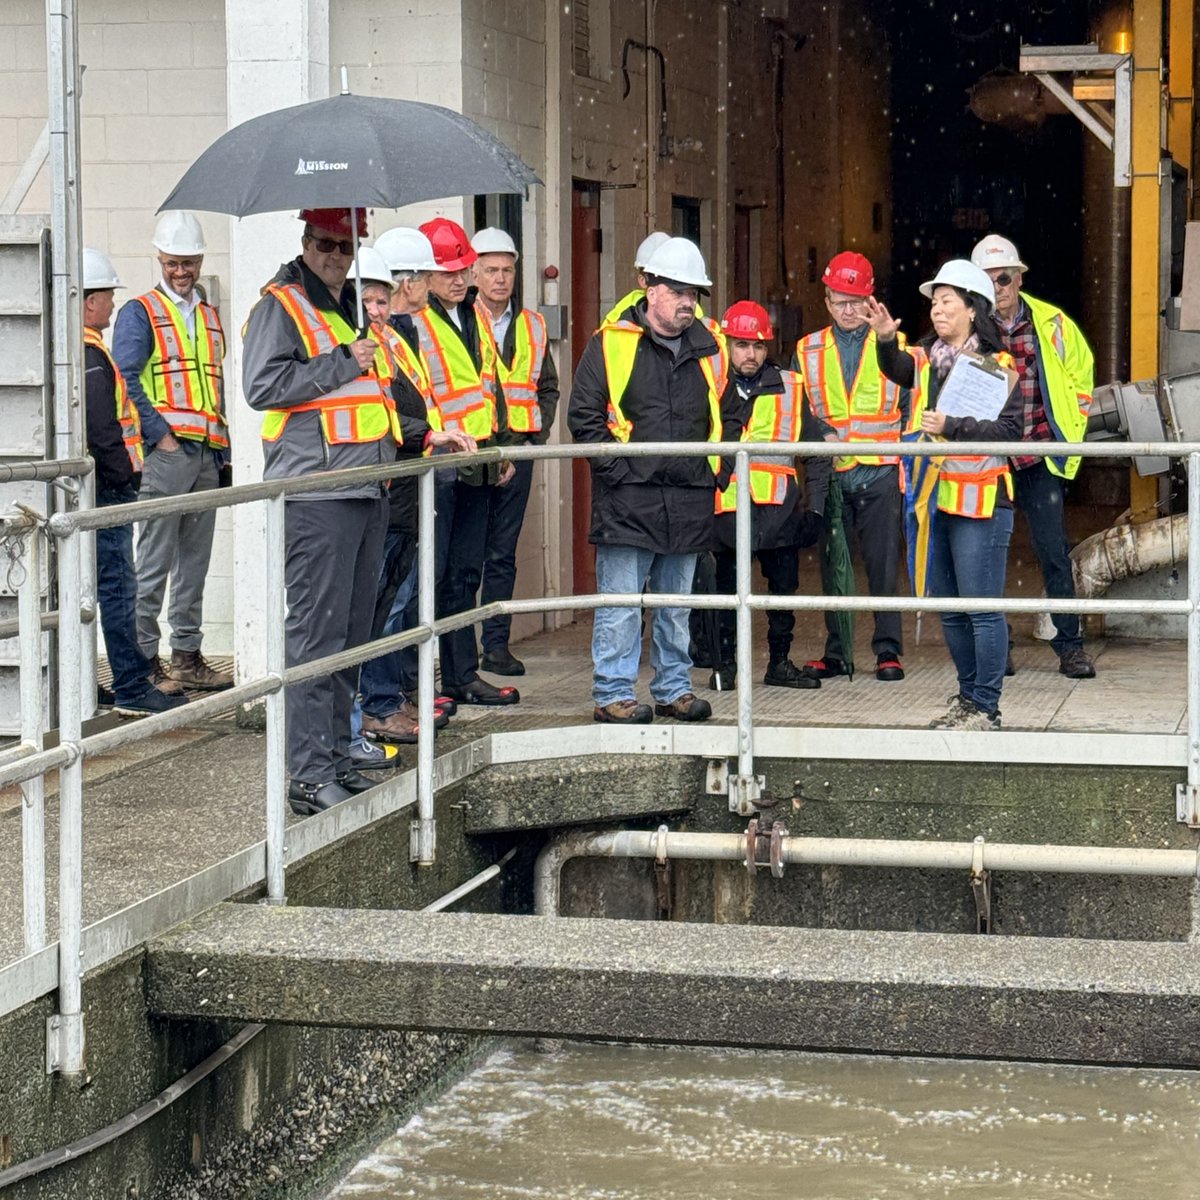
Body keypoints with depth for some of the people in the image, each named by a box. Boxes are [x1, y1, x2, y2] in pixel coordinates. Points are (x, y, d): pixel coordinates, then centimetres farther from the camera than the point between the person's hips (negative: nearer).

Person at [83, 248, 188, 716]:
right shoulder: (90, 355, -17)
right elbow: (102, 430, -22)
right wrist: (127, 475, -11)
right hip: (104, 488, -10)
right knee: (116, 585, -6)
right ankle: (131, 686, -3)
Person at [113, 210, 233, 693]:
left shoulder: (211, 318, 20)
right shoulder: (140, 313, 0)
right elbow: (125, 380, -9)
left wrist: (223, 448, 13)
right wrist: (160, 435, -15)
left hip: (208, 454, 7)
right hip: (165, 453, -6)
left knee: (195, 562, 10)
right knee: (153, 562, -7)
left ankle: (187, 654, 15)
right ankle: (144, 658, -4)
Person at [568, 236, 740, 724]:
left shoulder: (708, 350, 12)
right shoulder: (611, 343, -3)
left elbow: (728, 418, 22)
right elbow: (583, 415, -5)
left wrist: (717, 472, 9)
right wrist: (617, 470, -11)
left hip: (690, 501, 5)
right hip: (628, 499, -5)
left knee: (677, 602, 13)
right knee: (621, 601, -4)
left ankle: (674, 688, 22)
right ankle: (613, 693, 2)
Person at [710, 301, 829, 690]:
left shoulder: (789, 388, 9)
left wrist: (815, 507, 4)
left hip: (779, 510, 1)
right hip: (726, 509, -1)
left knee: (784, 587, 7)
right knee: (726, 588, 5)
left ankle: (780, 662, 19)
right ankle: (725, 662, 17)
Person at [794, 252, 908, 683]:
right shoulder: (808, 352, 11)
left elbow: (912, 407, 10)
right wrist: (820, 437, -4)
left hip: (880, 474, -2)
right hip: (830, 474, 2)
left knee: (883, 563, -2)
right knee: (833, 566, 5)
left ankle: (888, 650, 5)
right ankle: (836, 652, 12)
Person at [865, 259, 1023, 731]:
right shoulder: (926, 359, 13)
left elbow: (1009, 430, -15)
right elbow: (898, 370, 0)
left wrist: (952, 426, -21)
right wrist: (886, 339, -16)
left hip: (980, 501, -7)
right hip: (934, 499, 7)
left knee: (982, 609, -5)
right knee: (950, 611, 15)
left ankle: (985, 707, 1)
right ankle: (967, 696, 26)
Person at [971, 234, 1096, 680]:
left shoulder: (1052, 324, 1)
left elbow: (1080, 374, 15)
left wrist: (1070, 433, 12)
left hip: (1037, 458, 0)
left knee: (1054, 551, -3)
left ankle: (1069, 644, 4)